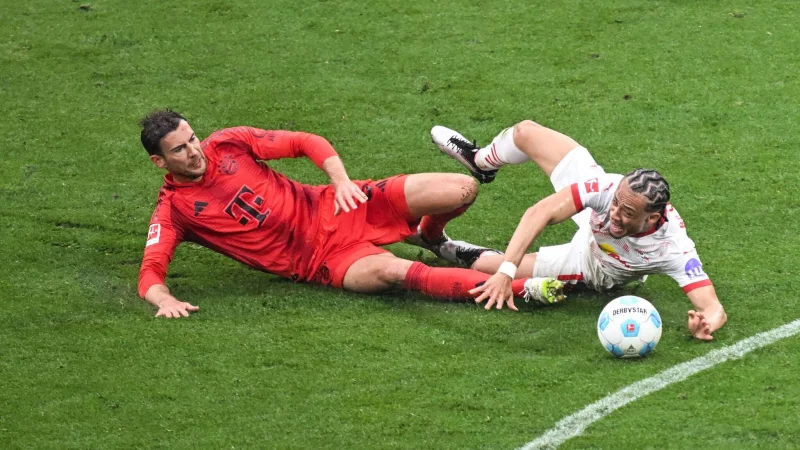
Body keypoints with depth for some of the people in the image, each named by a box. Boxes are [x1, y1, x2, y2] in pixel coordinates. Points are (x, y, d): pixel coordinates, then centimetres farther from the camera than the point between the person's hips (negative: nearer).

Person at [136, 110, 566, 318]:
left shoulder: (227, 144, 2)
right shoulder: (172, 211, -4)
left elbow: (306, 142, 6)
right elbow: (150, 273, -13)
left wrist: (341, 180, -13)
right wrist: (164, 299, -37)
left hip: (331, 209, 4)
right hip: (319, 261, -4)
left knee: (461, 190, -11)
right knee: (393, 271, -36)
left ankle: (429, 236, 26)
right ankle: (520, 288, -36)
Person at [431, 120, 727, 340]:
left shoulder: (674, 250, -46)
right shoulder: (611, 188, -40)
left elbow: (712, 307, -50)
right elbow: (541, 213, -41)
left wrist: (705, 324, -75)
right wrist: (506, 271, -51)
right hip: (591, 220, 2)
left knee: (481, 267, -9)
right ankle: (479, 162, 49)